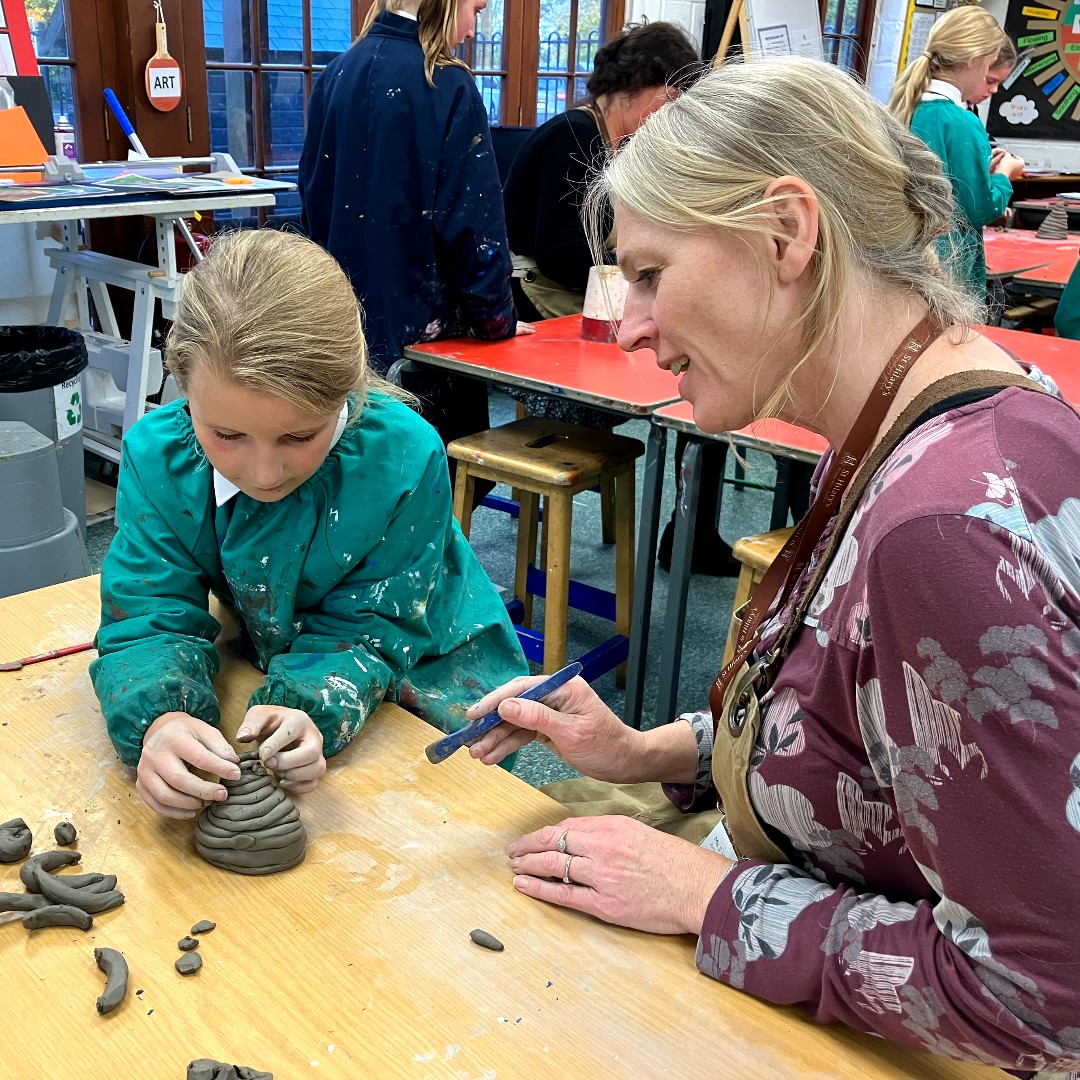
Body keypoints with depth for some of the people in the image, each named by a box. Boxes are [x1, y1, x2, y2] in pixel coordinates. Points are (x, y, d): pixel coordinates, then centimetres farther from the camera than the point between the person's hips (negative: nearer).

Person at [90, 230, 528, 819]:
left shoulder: (406, 456, -32)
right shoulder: (155, 455, -23)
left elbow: (369, 629, -24)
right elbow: (149, 620, -22)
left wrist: (309, 708, -45)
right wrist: (159, 722, -45)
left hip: (423, 667, -3)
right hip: (275, 655, 4)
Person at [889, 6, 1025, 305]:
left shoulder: (903, 109, 3)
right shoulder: (963, 124, -18)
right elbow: (980, 211, -13)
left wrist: (981, 170, 14)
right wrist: (1003, 175, 5)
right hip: (948, 263, -7)